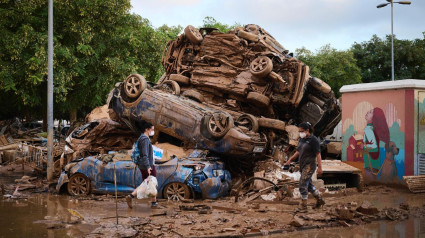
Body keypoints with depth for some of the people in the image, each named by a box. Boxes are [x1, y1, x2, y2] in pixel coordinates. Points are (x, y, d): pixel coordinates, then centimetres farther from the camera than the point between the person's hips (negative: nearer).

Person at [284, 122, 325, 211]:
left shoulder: (313, 140, -13)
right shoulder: (301, 139, 11)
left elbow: (318, 154, -15)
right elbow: (298, 152, 20)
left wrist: (319, 167, -18)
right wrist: (290, 160, 12)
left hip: (310, 165, -9)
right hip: (302, 165, 9)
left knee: (303, 185, -11)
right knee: (309, 184, 17)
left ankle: (303, 206, -4)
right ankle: (320, 200, 33)